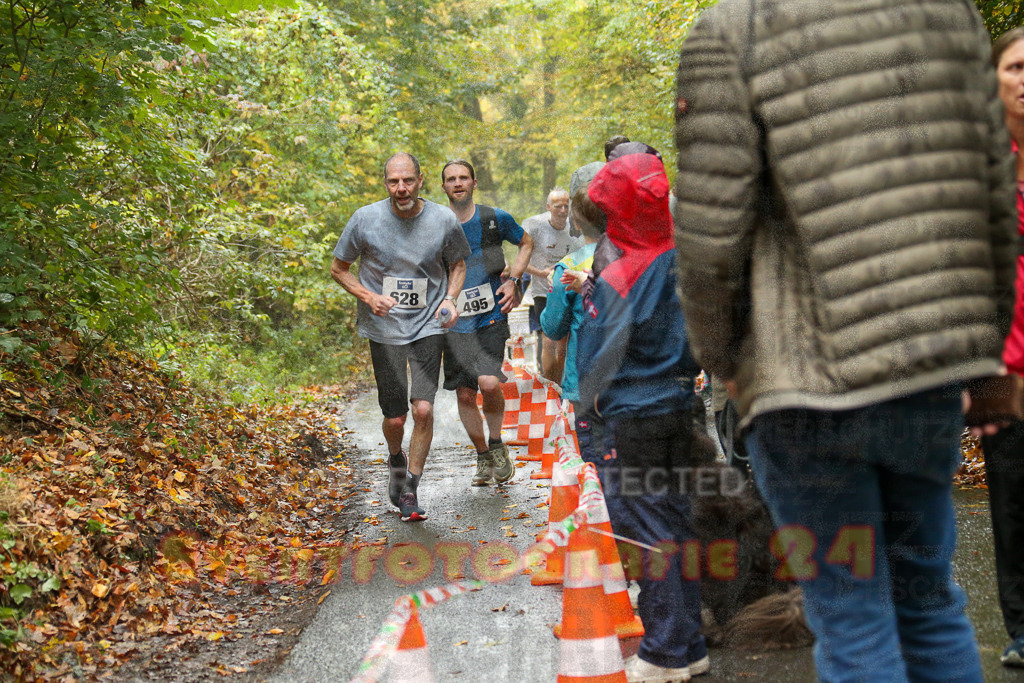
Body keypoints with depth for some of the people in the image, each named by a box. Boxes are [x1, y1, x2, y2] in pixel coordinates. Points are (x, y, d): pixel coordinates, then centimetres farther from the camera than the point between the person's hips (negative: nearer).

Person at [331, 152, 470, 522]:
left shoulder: (444, 220, -6)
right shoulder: (365, 219, -8)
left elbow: (458, 263, 13)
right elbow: (339, 268, 3)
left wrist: (450, 298, -5)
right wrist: (368, 297, -13)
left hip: (429, 326, 0)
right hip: (384, 328, 0)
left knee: (423, 408, -13)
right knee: (395, 418, 3)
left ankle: (410, 490, 6)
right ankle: (396, 461, 39)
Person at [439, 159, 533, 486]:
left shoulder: (495, 219, 0)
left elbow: (526, 243, 16)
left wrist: (513, 280, 3)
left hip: (491, 316, -2)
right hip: (455, 321, 2)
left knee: (489, 382, -21)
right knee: (465, 394, 3)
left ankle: (496, 443, 5)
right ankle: (483, 458, 23)